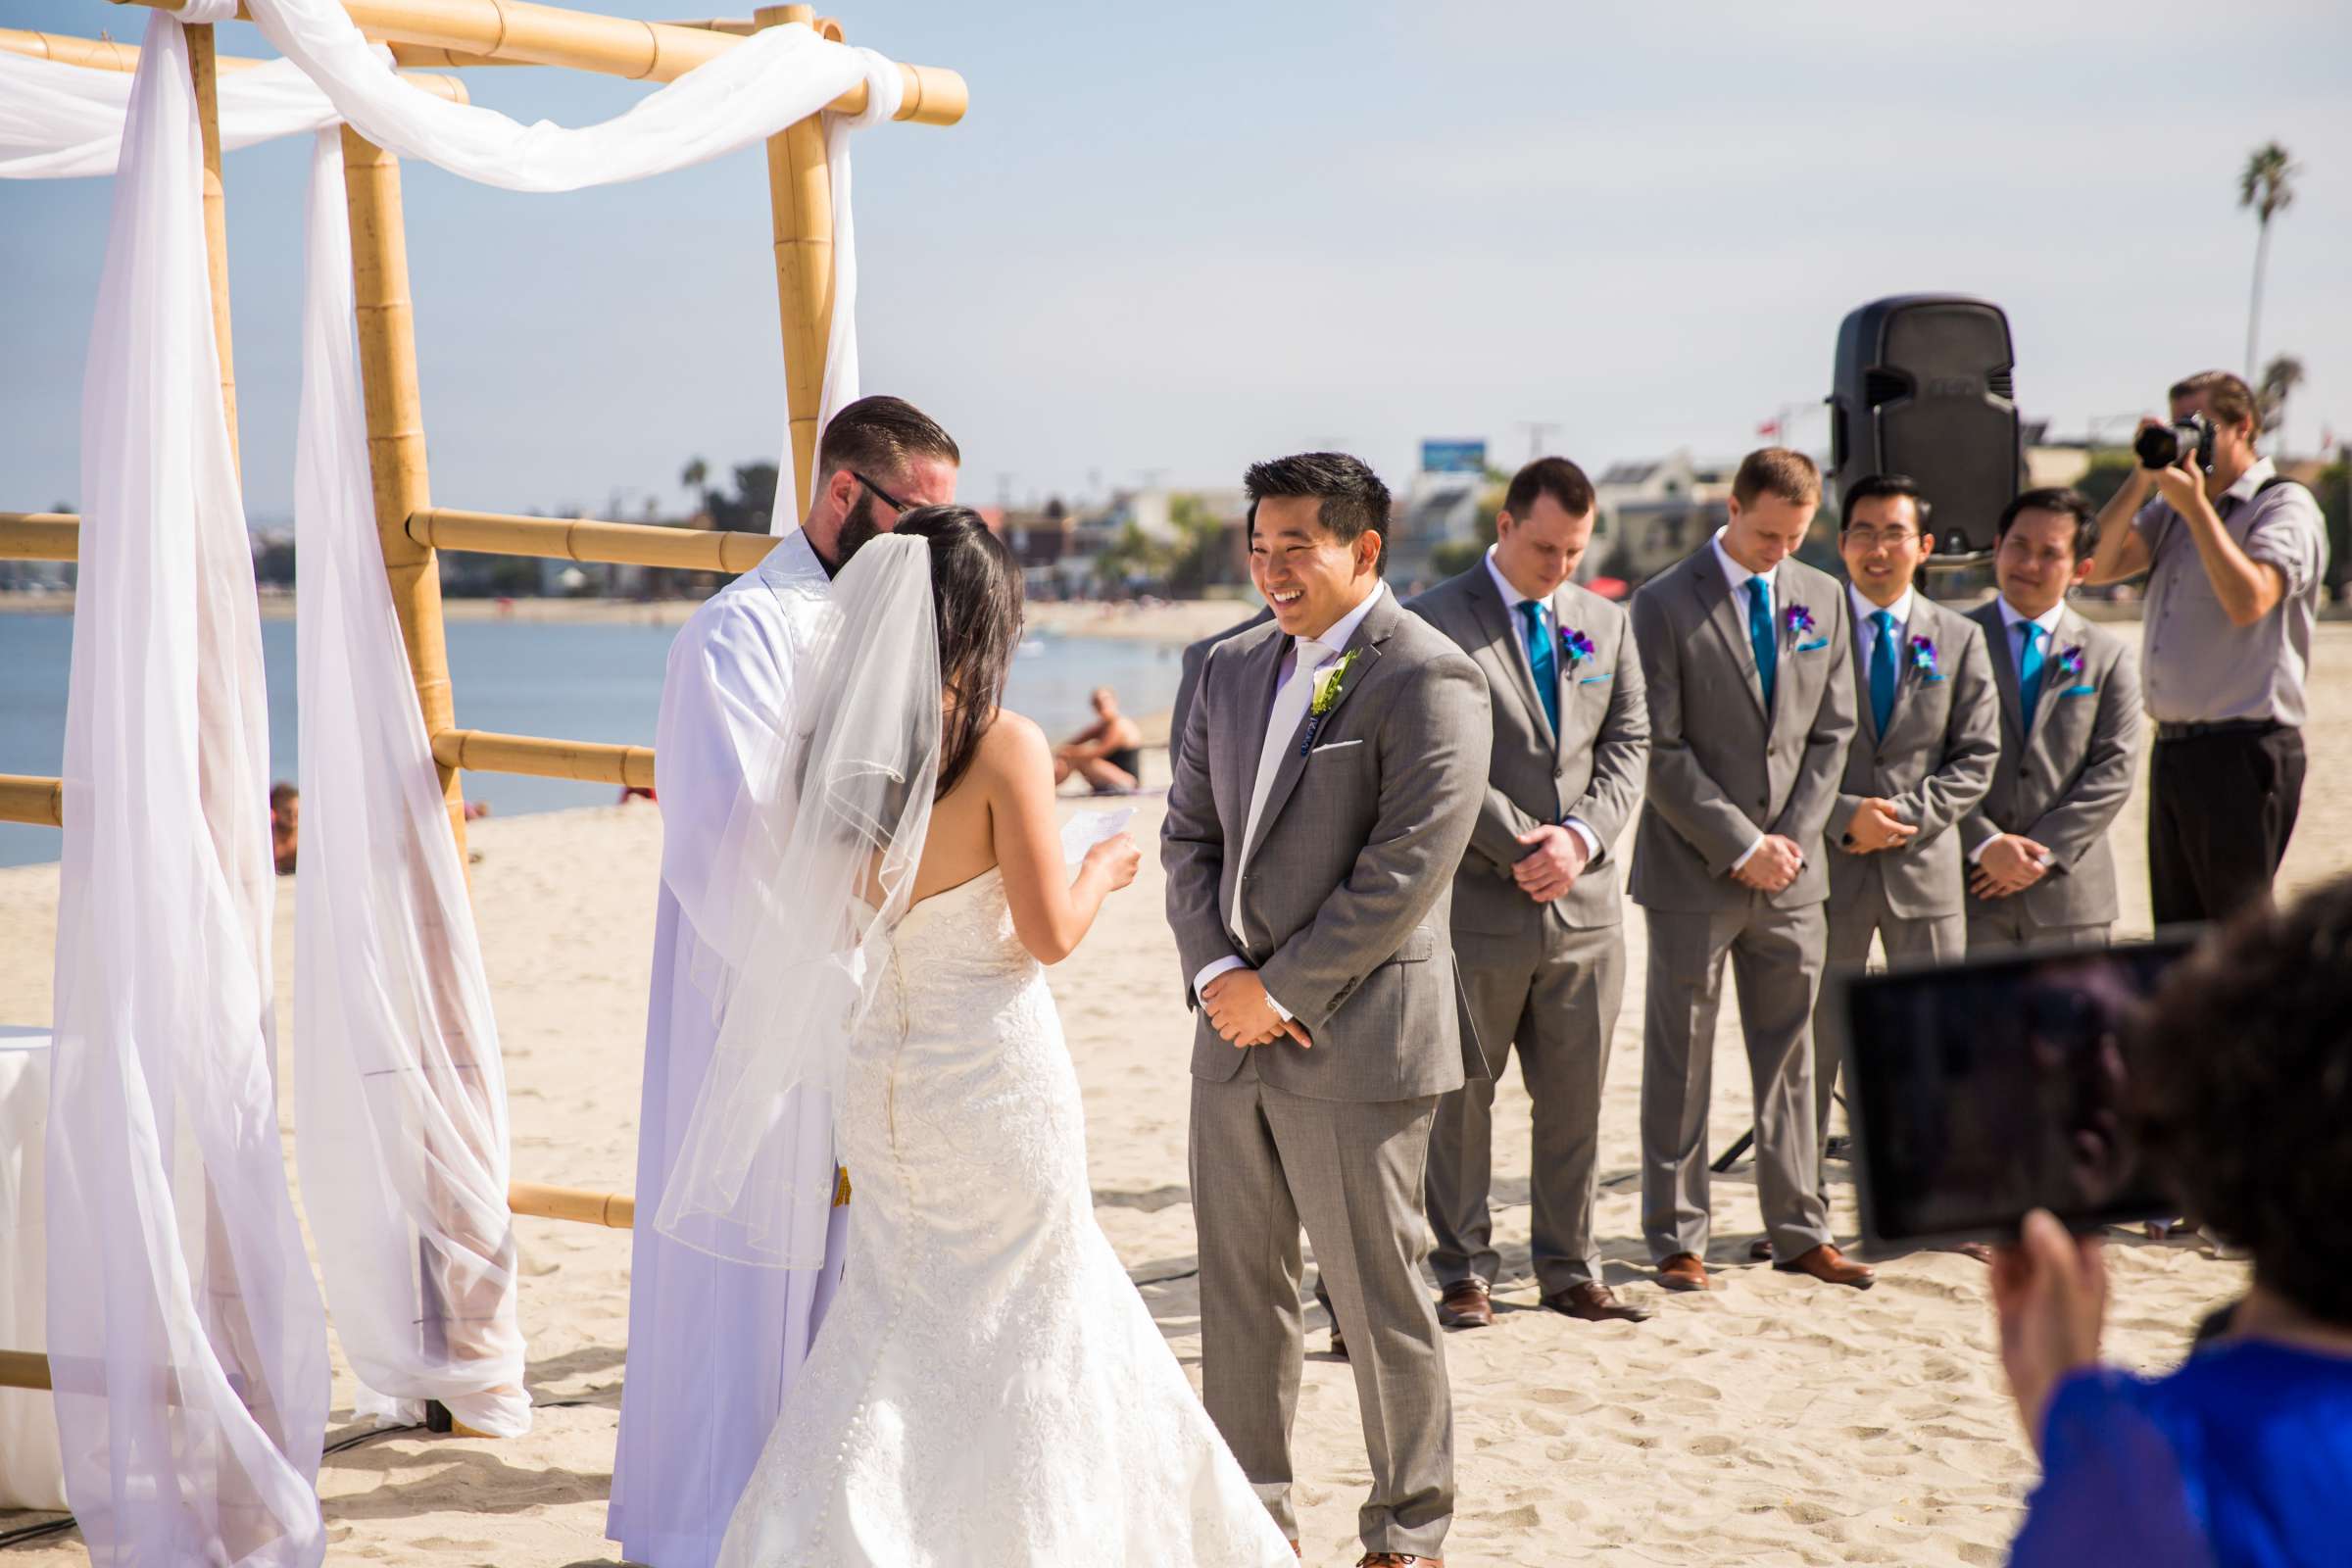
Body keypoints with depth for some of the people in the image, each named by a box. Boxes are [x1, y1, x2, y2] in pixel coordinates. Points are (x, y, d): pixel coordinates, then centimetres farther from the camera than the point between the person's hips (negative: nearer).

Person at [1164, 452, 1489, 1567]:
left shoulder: (1429, 679, -11)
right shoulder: (1233, 669, 12)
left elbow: (1406, 868, -16)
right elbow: (1190, 833, 11)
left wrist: (1282, 989, -14)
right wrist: (1216, 971, -5)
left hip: (1356, 1039, -7)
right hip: (1235, 1031, 7)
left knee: (1378, 1297, 2)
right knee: (1238, 1285, 13)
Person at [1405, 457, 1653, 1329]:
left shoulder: (1606, 624, 13)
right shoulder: (1434, 623, -5)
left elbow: (1629, 745, 8)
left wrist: (1580, 835, -9)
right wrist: (1520, 846, -15)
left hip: (1584, 903, 5)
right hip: (1477, 901, -4)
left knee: (1576, 1100, 9)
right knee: (1461, 1099, 4)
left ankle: (1569, 1271, 19)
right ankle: (1463, 1273, 15)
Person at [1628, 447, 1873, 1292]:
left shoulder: (1823, 598, 9)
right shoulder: (1664, 604, -7)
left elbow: (1832, 731, 10)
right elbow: (1659, 750, -10)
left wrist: (1794, 837, -3)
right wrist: (1740, 845, -12)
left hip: (1790, 872, 4)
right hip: (1694, 872, -4)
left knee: (1789, 1059, 9)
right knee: (1680, 1064, 2)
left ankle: (1799, 1232, 17)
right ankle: (1677, 1238, 10)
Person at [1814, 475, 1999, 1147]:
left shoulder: (1959, 638, 8)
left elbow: (1975, 757, 4)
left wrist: (1909, 816, -11)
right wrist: (1844, 815, -15)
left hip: (1926, 868, 2)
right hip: (1827, 866, -2)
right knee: (1810, 1048, 3)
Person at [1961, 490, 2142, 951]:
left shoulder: (2108, 655, 9)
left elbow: (2114, 770, 1)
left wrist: (2043, 852, -10)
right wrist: (1984, 843, -12)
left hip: (2069, 892, 1)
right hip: (1972, 887, -1)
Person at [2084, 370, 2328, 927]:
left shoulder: (2284, 506, -6)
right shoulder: (2170, 507, 16)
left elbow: (2248, 601, -21)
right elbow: (2101, 566, 6)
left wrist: (2195, 506, -17)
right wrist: (2144, 477, -1)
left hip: (2241, 750, -7)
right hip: (2173, 749, 7)